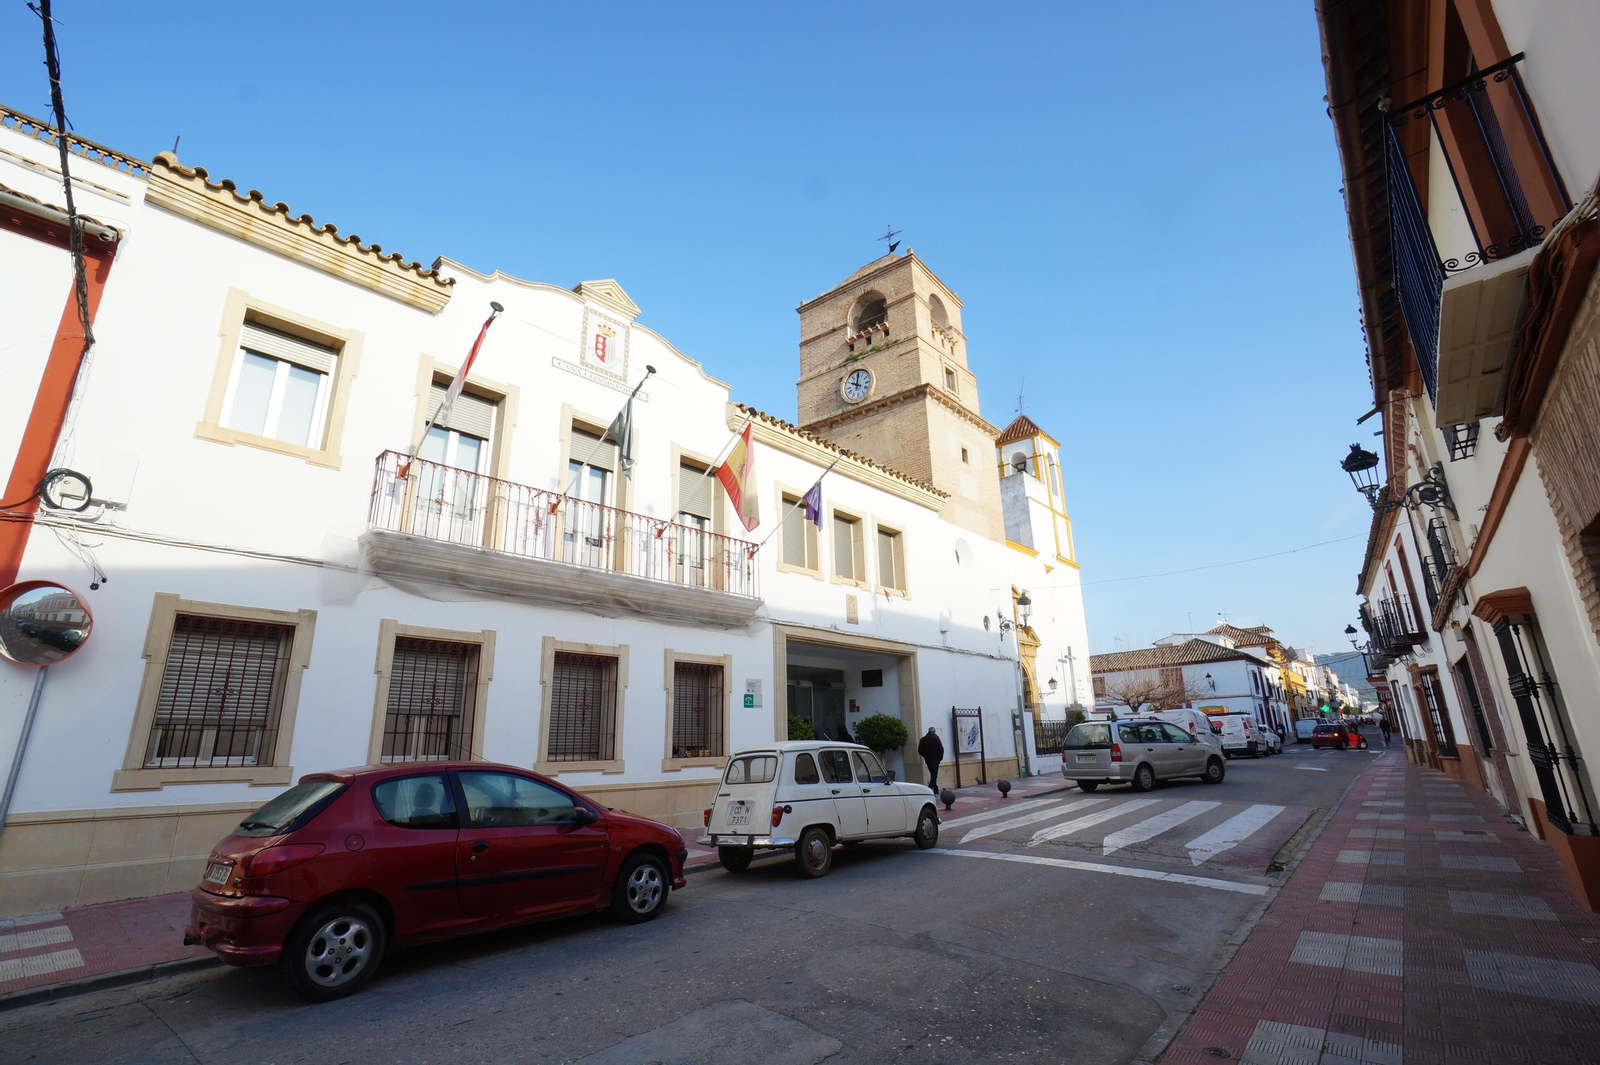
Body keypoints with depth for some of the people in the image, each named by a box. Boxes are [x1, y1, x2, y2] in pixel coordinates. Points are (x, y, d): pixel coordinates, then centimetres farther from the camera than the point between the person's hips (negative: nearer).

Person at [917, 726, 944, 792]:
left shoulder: (923, 739, 7)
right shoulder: (936, 738, -7)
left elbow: (920, 751, 8)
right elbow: (941, 749, -12)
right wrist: (940, 758, 1)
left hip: (927, 760, 5)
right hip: (935, 760, -5)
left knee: (933, 775, 16)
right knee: (934, 775, -5)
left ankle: (936, 791, 20)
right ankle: (929, 789, -21)